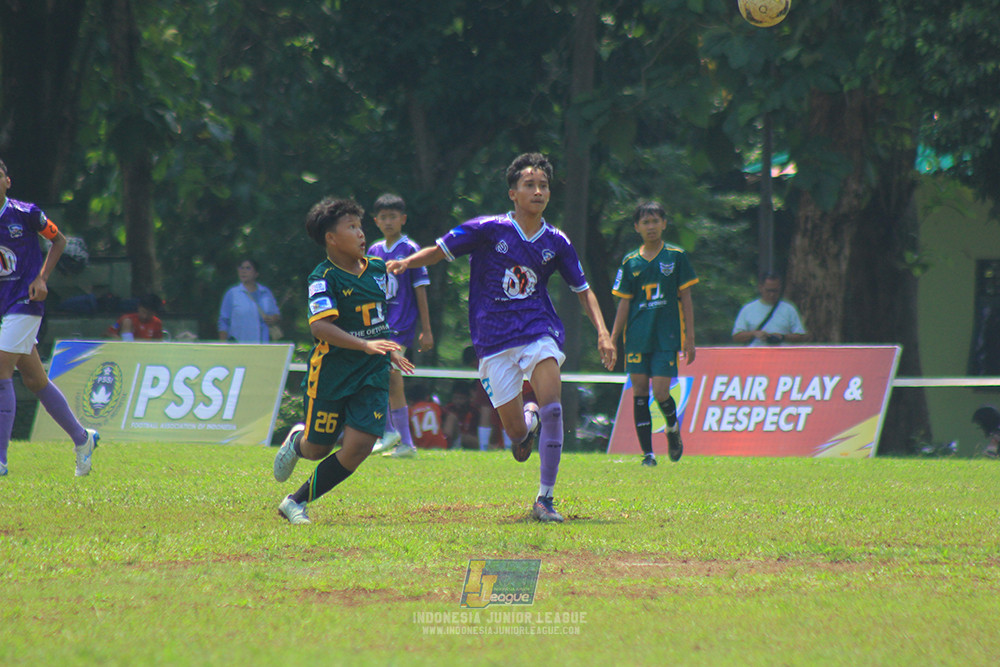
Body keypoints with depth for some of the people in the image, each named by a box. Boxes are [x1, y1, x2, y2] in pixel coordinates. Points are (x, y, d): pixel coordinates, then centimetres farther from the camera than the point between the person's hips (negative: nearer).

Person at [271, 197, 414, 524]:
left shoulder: (377, 268, 6)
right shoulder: (323, 278, -15)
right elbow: (320, 326, -29)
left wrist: (390, 350, 28)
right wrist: (365, 345, -39)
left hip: (372, 374, 5)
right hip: (331, 372, -5)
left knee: (357, 448, -12)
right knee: (317, 449, 8)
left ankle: (297, 503, 3)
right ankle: (297, 439, 48)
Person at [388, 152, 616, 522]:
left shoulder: (556, 242, 4)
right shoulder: (488, 229, -4)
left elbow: (582, 290, 15)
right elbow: (439, 250, 0)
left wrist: (602, 332, 2)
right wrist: (406, 262, -19)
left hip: (538, 330, 1)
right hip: (494, 339, -1)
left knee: (552, 406, -25)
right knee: (517, 433, -2)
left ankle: (545, 499, -16)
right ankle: (529, 419, 39)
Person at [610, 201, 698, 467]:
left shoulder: (676, 256, 3)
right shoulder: (630, 262, 8)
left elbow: (686, 298, 4)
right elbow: (624, 303, 11)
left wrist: (689, 338, -1)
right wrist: (612, 341, 5)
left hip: (667, 335, -3)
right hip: (637, 336, 3)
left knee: (661, 393, -10)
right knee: (639, 391, -1)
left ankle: (673, 428, 21)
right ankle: (647, 452, 6)